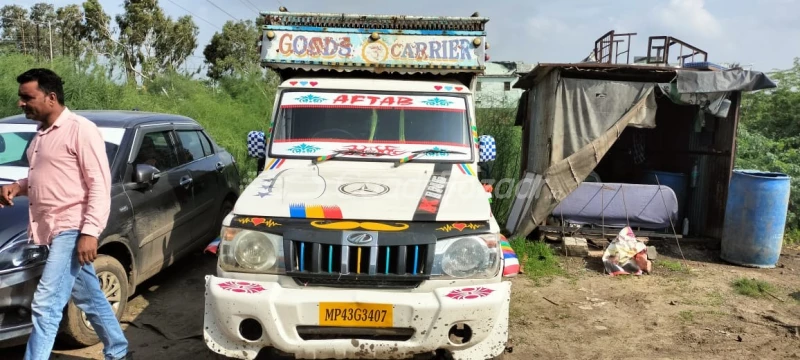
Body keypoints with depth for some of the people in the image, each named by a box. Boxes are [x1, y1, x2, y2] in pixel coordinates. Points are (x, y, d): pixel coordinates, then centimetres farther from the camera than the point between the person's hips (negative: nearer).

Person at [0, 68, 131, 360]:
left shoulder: (80, 130, -13)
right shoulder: (41, 134, 15)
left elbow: (99, 186, -17)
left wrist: (90, 232, -23)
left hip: (71, 229, -9)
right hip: (53, 231, 9)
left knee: (45, 305, -9)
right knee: (91, 299, 17)